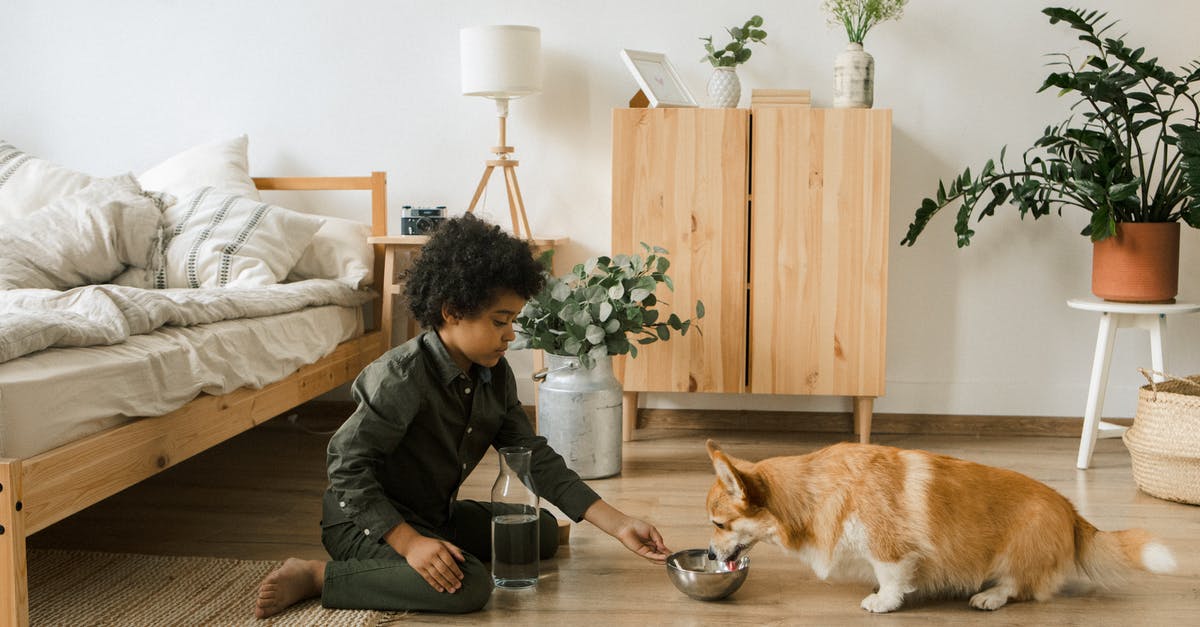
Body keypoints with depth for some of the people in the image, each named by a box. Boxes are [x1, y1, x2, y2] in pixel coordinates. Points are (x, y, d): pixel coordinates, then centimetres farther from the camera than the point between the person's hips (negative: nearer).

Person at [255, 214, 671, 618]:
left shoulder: (495, 376, -2)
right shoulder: (402, 378, -26)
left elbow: (535, 457, -1)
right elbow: (348, 465, -27)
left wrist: (618, 524, -9)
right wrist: (409, 542, -35)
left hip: (436, 514, 8)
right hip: (366, 520, -8)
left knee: (542, 531, 8)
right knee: (469, 585, -30)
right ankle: (315, 576, -18)